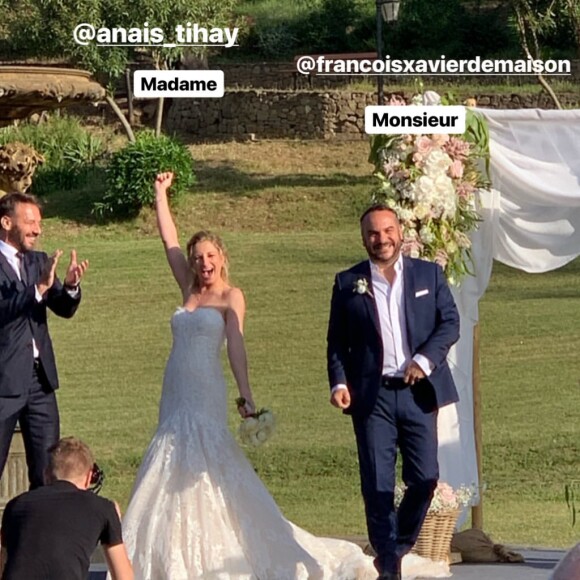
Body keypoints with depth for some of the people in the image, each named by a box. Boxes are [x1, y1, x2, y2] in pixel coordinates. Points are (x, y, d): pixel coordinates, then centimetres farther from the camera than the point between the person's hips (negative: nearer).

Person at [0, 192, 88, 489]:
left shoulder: (39, 262, 12)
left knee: (48, 472, 7)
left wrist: (70, 286, -16)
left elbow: (64, 309, 5)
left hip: (39, 377, 6)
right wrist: (38, 289, -33)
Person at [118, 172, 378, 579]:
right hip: (176, 393, 7)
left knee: (207, 472, -10)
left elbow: (236, 347, -11)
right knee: (171, 474, 5)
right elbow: (169, 241, 16)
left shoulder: (231, 297, -2)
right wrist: (161, 193, 16)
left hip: (206, 394, -7)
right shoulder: (189, 290, 14)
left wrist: (246, 396, -20)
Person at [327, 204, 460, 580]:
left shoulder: (429, 274, 8)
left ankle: (399, 546, 22)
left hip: (419, 392, 1)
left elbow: (450, 322, 4)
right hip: (372, 396, -1)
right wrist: (339, 383, -6)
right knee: (377, 486, -4)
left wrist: (424, 360, -11)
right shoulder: (348, 283, 7)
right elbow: (336, 341, 9)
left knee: (425, 478, 0)